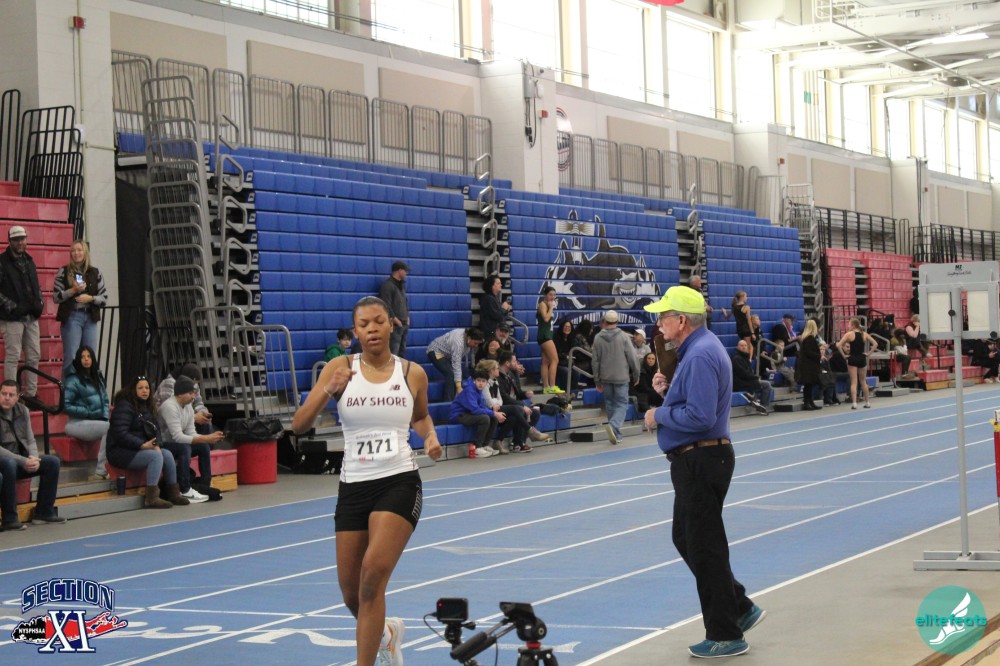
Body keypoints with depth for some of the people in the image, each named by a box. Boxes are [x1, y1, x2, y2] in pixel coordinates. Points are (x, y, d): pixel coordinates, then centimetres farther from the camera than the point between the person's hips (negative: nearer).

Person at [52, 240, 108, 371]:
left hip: (90, 318, 3)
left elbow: (104, 299, 8)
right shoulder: (64, 272, 4)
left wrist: (90, 298, -11)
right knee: (71, 357, -6)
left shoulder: (95, 273, 10)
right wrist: (73, 290, -14)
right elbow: (56, 298, -1)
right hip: (71, 318, -3)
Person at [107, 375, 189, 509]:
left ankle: (173, 493, 2)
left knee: (167, 454, -8)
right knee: (155, 456, -26)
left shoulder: (147, 407, 15)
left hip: (140, 449, 9)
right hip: (120, 452, -9)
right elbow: (120, 434, -22)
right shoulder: (124, 406, -13)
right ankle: (152, 498, -28)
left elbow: (155, 430, 16)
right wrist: (143, 445, -24)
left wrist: (156, 444, -7)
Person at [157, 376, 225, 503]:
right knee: (184, 448, -33)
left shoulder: (189, 407, 3)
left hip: (176, 444, 9)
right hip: (161, 446, -9)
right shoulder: (170, 407, -26)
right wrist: (205, 438, -32)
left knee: (204, 447, -3)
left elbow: (191, 434, 1)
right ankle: (185, 491, -29)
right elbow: (178, 437, -31)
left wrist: (210, 438, -16)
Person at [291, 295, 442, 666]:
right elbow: (298, 425, -8)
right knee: (351, 593, 9)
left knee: (373, 575, -21)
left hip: (399, 483, -2)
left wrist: (430, 437, 2)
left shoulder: (413, 374, 2)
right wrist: (328, 390, -23)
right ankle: (385, 632, 42)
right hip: (353, 486, 2)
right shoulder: (340, 369, -1)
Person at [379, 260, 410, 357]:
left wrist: (407, 318, 12)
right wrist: (397, 321, -15)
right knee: (393, 353, -13)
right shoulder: (387, 285, -13)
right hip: (394, 326, -9)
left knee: (402, 353, 12)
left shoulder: (401, 284, 16)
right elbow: (386, 307, -17)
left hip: (404, 324, 9)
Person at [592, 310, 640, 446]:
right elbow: (632, 358, -6)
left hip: (605, 378, 3)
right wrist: (636, 375, 7)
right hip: (621, 377, -3)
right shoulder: (623, 336, -8)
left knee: (610, 404, 14)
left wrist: (597, 380, 10)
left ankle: (616, 434, 16)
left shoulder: (598, 338, -1)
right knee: (622, 404, 2)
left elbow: (595, 360, 2)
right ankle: (614, 425, -24)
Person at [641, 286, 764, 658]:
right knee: (686, 539, 18)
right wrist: (667, 390, 5)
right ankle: (740, 609, 24)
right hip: (696, 460, 11)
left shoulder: (700, 355, -21)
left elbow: (700, 416, -28)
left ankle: (725, 636, 8)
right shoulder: (698, 348, 13)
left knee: (704, 547, -2)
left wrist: (660, 415, -14)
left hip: (701, 461, -11)